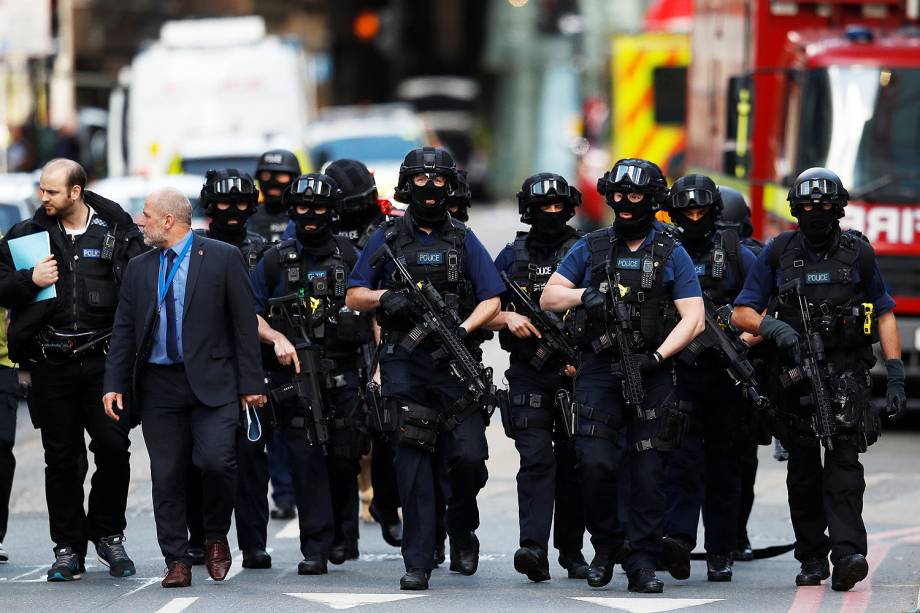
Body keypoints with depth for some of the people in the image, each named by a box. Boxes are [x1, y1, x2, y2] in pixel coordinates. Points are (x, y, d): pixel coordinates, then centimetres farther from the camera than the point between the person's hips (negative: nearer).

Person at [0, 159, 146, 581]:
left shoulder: (118, 233, 3)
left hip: (103, 360, -1)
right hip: (51, 366, 1)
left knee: (113, 447, -7)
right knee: (61, 458, 5)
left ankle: (109, 534, 14)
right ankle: (68, 548, 13)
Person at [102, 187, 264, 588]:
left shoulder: (223, 258, 0)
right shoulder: (138, 269, 12)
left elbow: (245, 323, -1)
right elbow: (124, 331, 12)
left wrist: (250, 384, -5)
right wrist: (114, 385, 2)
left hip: (212, 383, -4)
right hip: (158, 385, 4)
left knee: (216, 461, -17)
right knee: (166, 476, 1)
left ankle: (216, 537, 7)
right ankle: (176, 562, 9)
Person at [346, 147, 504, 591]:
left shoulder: (463, 240, 10)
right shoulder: (388, 239, 8)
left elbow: (491, 300, 5)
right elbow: (353, 296, 10)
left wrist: (463, 328, -13)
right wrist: (384, 297, -11)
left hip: (455, 365, 1)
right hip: (405, 366, 0)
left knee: (469, 456, -8)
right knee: (414, 462, -5)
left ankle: (462, 530, 21)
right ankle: (417, 563, -3)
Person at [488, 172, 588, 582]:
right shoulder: (512, 256, 9)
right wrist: (507, 318, -10)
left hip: (575, 374, 0)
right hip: (528, 375, 0)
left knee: (572, 463, 7)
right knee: (536, 459, -13)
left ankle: (571, 550, 19)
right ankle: (533, 549, -24)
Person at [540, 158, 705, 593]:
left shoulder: (671, 255, 6)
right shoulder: (591, 248, 10)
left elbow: (693, 317, 0)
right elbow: (548, 297, 11)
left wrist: (657, 356, -14)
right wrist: (584, 295, -9)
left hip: (651, 376, 0)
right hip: (599, 372, 1)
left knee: (648, 471, -2)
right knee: (594, 463, -12)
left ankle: (643, 563, 2)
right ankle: (605, 547, 7)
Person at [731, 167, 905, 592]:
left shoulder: (858, 253, 5)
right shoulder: (778, 253, 5)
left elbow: (884, 314, 10)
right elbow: (742, 313, 5)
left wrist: (896, 376, 3)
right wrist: (772, 327, -17)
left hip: (847, 371, -2)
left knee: (844, 460, -16)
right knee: (803, 469, 6)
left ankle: (846, 554, -26)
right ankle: (812, 560, 14)